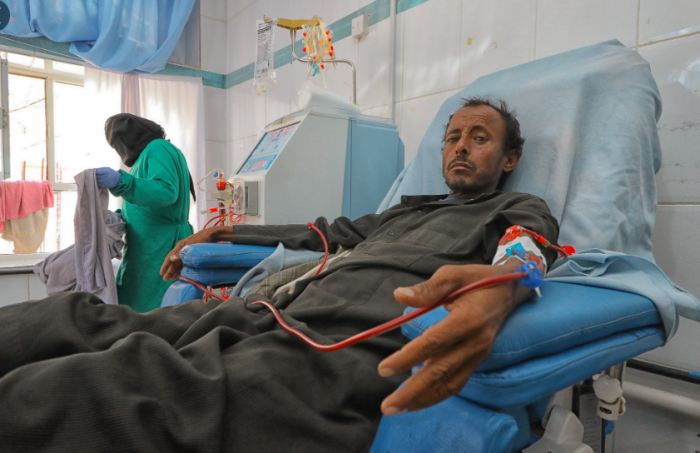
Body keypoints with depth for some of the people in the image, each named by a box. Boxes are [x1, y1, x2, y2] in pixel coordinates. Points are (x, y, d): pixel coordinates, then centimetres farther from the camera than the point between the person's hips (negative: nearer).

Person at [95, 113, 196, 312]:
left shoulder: (158, 149, -6)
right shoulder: (147, 154, 23)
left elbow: (167, 191, -25)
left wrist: (120, 181, -31)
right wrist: (119, 217, 16)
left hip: (160, 250, -10)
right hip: (145, 251, 10)